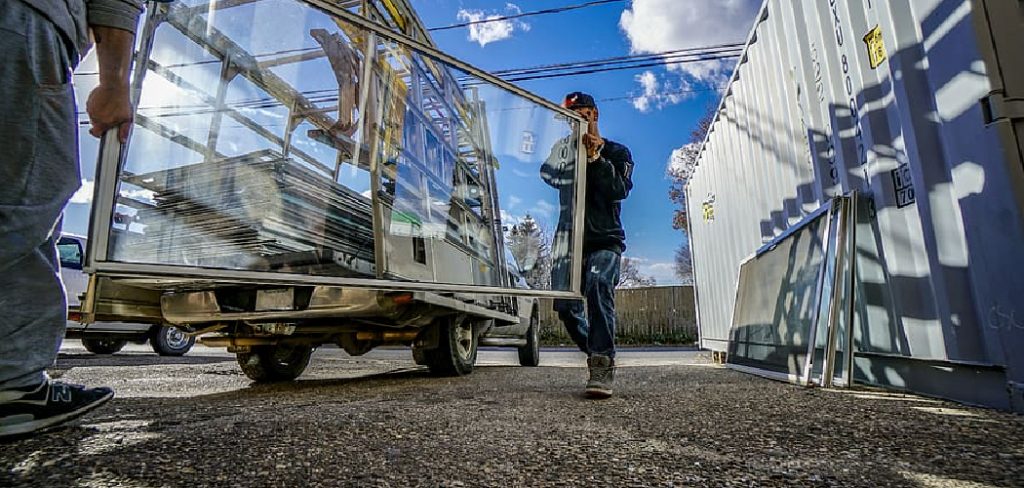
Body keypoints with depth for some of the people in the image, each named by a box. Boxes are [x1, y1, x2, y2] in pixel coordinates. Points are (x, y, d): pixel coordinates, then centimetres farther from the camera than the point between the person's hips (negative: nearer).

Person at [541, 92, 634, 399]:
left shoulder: (617, 152, 12)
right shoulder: (565, 150, 18)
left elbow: (620, 189, -7)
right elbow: (548, 174, -3)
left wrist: (596, 158, -17)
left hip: (605, 240, -3)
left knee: (598, 286, -28)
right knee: (565, 304, -6)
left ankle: (602, 366, -28)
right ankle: (597, 355, 16)